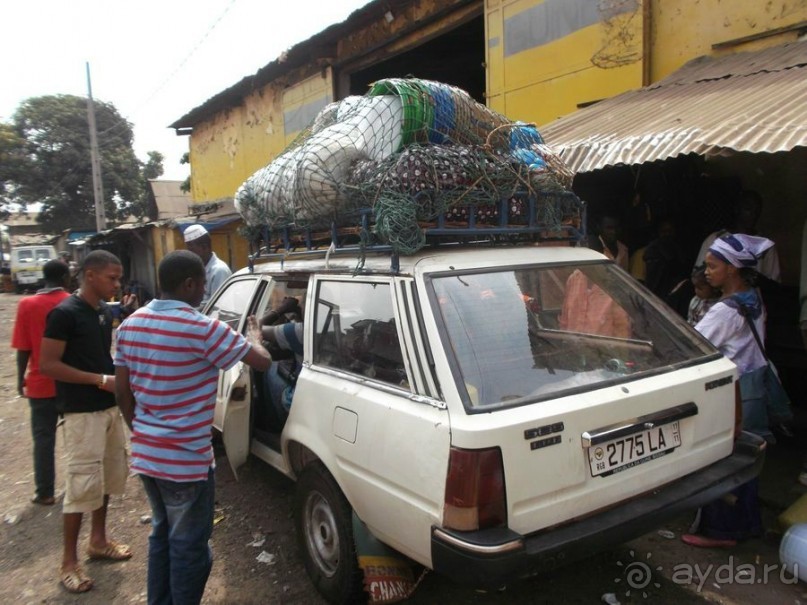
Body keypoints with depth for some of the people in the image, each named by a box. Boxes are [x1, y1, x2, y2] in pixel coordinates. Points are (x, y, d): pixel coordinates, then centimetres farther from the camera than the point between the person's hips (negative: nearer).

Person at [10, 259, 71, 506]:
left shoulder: (27, 305, -9)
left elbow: (23, 349, -7)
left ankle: (45, 492, 14)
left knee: (43, 438, 8)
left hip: (41, 383, -1)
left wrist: (21, 379, 6)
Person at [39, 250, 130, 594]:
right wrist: (102, 380, -21)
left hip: (109, 406, 8)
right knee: (84, 482, -3)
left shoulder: (105, 312, 8)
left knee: (109, 474, 16)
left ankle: (98, 540, 33)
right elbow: (48, 365, -18)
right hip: (82, 411, -8)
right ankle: (69, 561, 12)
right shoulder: (64, 313, -15)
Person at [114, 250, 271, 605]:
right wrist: (253, 336, 8)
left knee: (162, 534, 24)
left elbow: (122, 391, 10)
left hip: (145, 453, 8)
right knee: (188, 544, 8)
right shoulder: (202, 328, -19)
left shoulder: (130, 324, 4)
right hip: (185, 459, -8)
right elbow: (262, 362, -13)